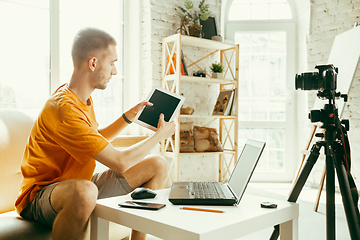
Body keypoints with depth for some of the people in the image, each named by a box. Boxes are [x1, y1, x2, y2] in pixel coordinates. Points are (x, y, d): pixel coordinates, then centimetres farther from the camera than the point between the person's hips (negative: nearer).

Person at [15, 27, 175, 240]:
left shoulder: (83, 98, 4)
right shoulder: (65, 109, -27)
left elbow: (98, 140, 20)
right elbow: (120, 162, -24)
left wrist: (130, 116, 12)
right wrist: (161, 134, -10)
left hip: (79, 186, 9)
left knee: (158, 165, 3)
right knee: (84, 191, -46)